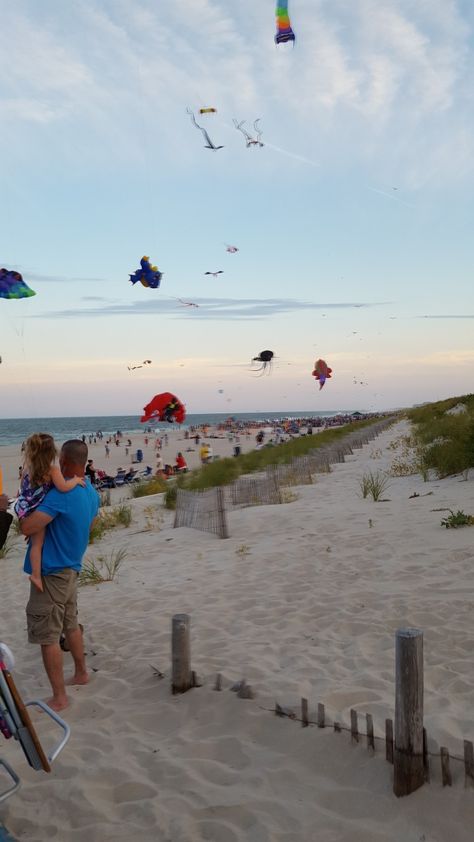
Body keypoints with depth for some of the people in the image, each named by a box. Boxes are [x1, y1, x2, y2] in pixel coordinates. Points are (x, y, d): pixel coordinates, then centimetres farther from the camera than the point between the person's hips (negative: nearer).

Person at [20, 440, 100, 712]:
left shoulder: (61, 495, -25)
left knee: (48, 637, 1)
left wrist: (22, 515, -8)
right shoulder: (92, 493, 3)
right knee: (71, 625, 24)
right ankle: (82, 673, 39)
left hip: (51, 572, -9)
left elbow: (28, 528, -30)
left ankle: (59, 697, 8)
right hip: (72, 569, 9)